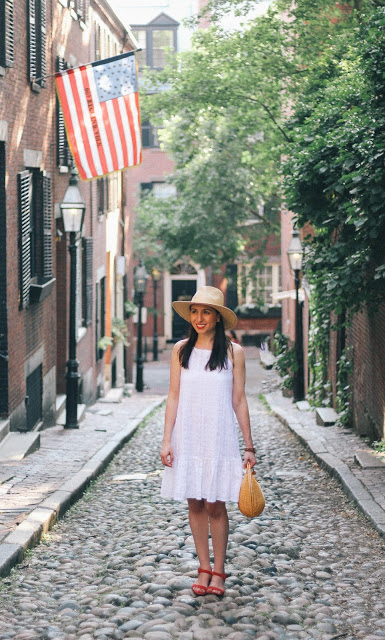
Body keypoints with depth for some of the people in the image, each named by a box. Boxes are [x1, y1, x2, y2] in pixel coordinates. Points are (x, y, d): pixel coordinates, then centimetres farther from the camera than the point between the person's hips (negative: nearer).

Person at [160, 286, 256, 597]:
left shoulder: (233, 352, 1)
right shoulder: (182, 350, 5)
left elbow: (239, 400, 3)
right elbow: (174, 397, 6)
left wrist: (249, 446, 2)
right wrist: (167, 439, -1)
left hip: (220, 437, -2)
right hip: (188, 436, 2)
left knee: (216, 504, -3)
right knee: (195, 503, 5)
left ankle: (218, 571, 10)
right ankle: (204, 568, 16)